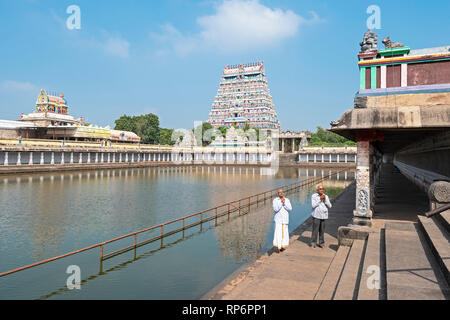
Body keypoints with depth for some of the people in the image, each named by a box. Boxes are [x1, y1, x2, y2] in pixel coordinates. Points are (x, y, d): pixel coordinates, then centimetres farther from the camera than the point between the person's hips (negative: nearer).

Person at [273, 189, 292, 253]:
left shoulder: (287, 200, 7)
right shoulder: (275, 200, -2)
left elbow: (290, 209, -3)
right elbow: (276, 209, -14)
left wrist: (284, 203, -12)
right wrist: (281, 203, -16)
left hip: (285, 219, 3)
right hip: (278, 219, -3)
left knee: (284, 233, 6)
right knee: (278, 233, -10)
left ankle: (283, 246, 19)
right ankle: (278, 247, -5)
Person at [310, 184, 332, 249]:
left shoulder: (326, 196, 8)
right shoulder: (314, 196, -3)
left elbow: (329, 206, 2)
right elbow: (313, 205, -13)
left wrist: (325, 199, -11)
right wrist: (320, 199, -17)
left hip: (324, 216, 3)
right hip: (316, 216, -3)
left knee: (322, 231, 5)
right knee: (315, 230, -5)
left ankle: (321, 243, 16)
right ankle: (313, 244, 4)